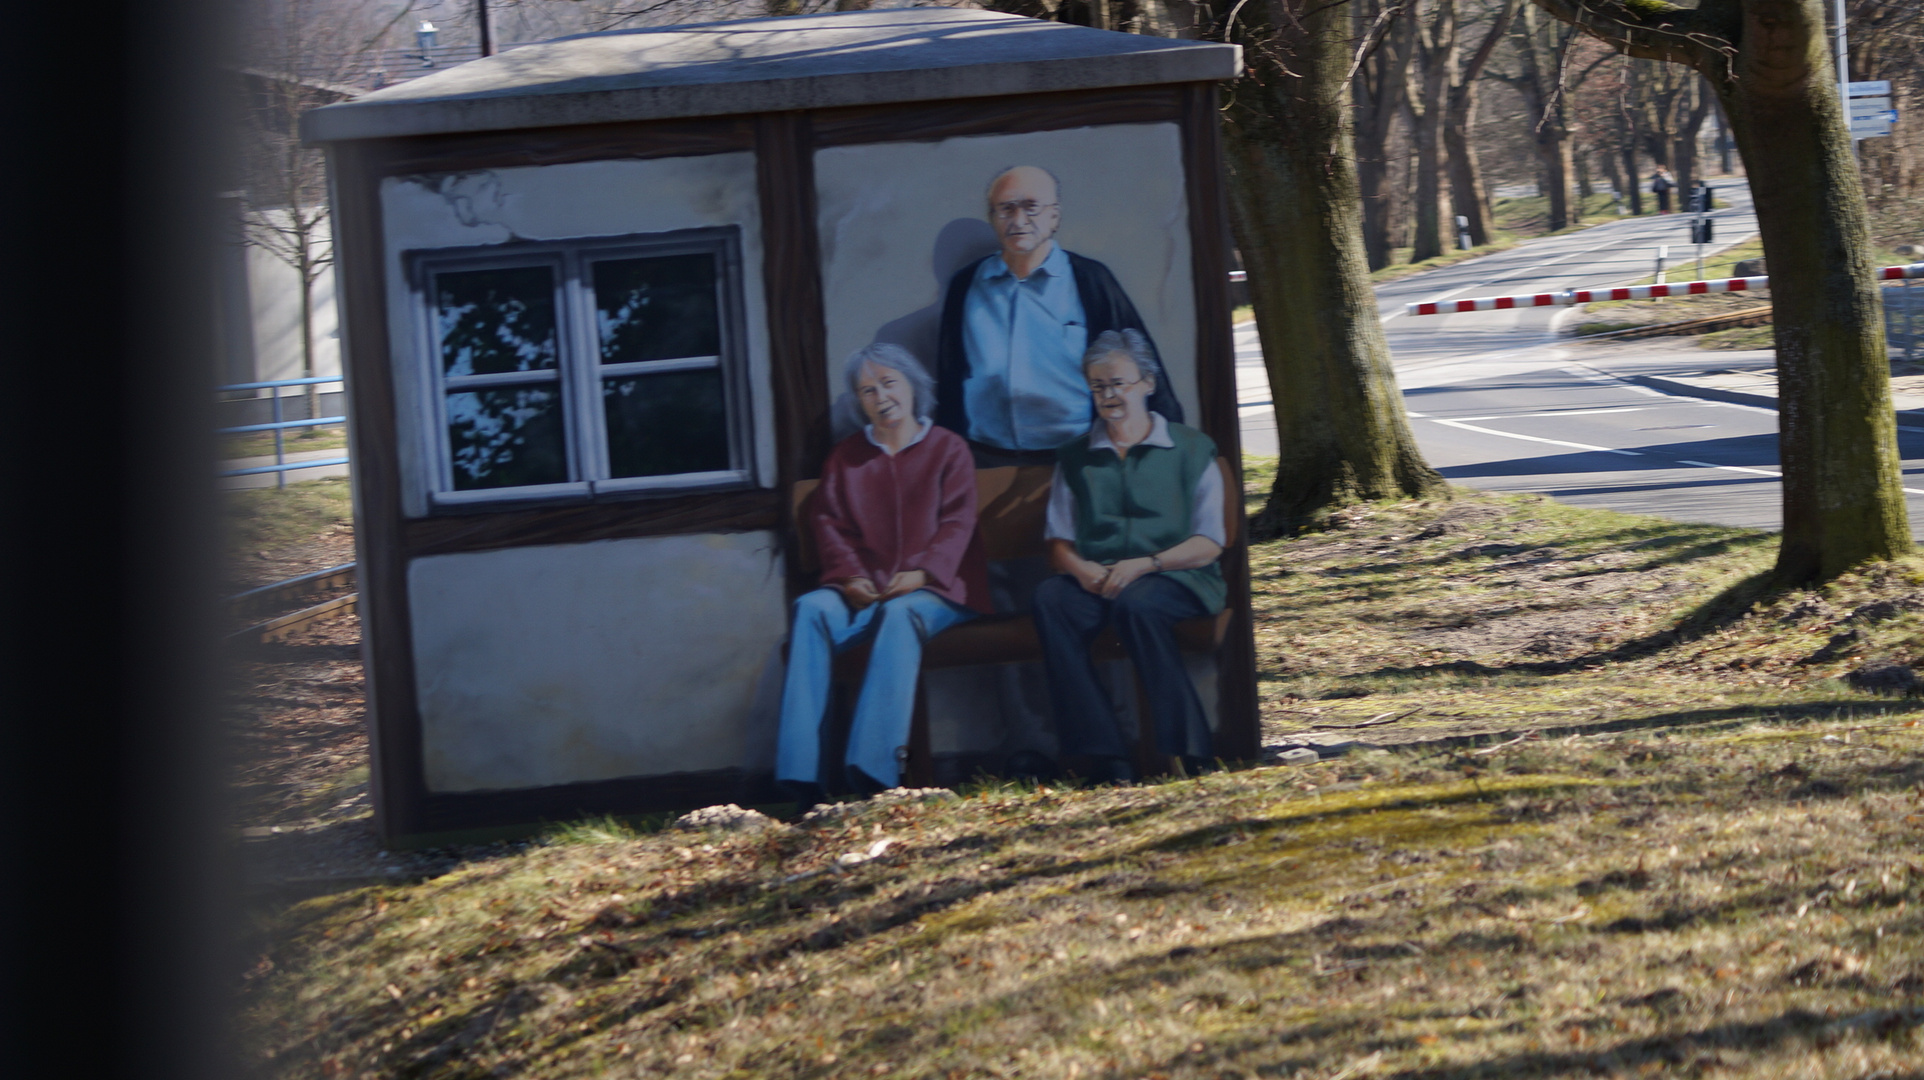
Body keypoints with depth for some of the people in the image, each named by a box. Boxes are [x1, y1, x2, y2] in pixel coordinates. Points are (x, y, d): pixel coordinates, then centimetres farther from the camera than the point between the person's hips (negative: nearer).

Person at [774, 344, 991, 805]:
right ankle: (799, 773, -40)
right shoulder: (846, 456, 21)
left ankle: (873, 766, -48)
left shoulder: (948, 449, 13)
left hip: (931, 589, -2)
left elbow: (957, 523, 1)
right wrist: (850, 576, -9)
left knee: (901, 612, -38)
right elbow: (827, 523, 11)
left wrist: (921, 573, -17)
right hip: (863, 589, 3)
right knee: (812, 609, -31)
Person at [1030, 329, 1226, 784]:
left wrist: (1143, 565, -14)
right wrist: (1081, 568, -9)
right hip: (1094, 581, 3)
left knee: (1136, 603, -39)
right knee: (1050, 599, -32)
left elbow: (1209, 544, 2)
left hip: (1174, 578, -3)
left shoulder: (1191, 450, 11)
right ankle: (1104, 758, -36)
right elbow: (1059, 542, 15)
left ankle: (1191, 755, -34)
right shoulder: (1075, 457, 22)